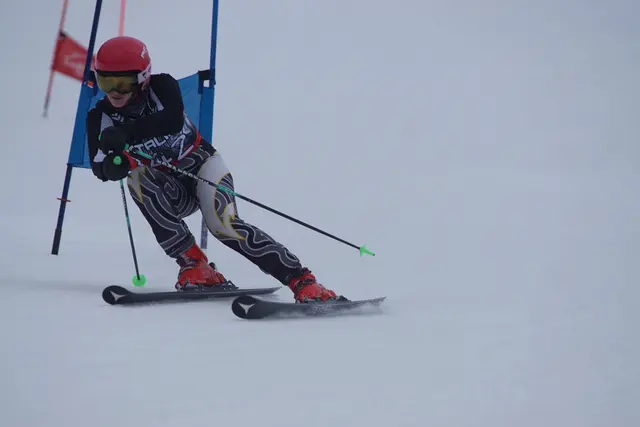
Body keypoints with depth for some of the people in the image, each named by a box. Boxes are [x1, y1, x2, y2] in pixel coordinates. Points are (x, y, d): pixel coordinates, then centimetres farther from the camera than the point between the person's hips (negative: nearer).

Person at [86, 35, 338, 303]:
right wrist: (119, 162, -41)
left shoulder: (161, 86, -15)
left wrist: (128, 132, -47)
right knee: (136, 178, -29)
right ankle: (194, 266, -27)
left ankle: (301, 281, -31)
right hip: (171, 193, 3)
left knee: (223, 225, -29)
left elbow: (173, 121, -37)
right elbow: (101, 170, -19)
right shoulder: (100, 118, -7)